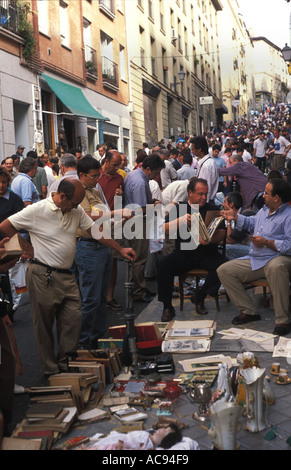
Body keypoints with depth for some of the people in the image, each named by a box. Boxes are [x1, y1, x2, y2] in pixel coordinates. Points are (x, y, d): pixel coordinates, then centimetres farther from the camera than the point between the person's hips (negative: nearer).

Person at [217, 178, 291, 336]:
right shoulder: (264, 210, 19)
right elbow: (251, 223, 39)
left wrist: (266, 243, -21)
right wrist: (235, 217, 24)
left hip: (278, 258, -8)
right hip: (254, 261, 9)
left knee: (276, 267, -44)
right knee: (224, 270, -2)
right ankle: (249, 311, 3)